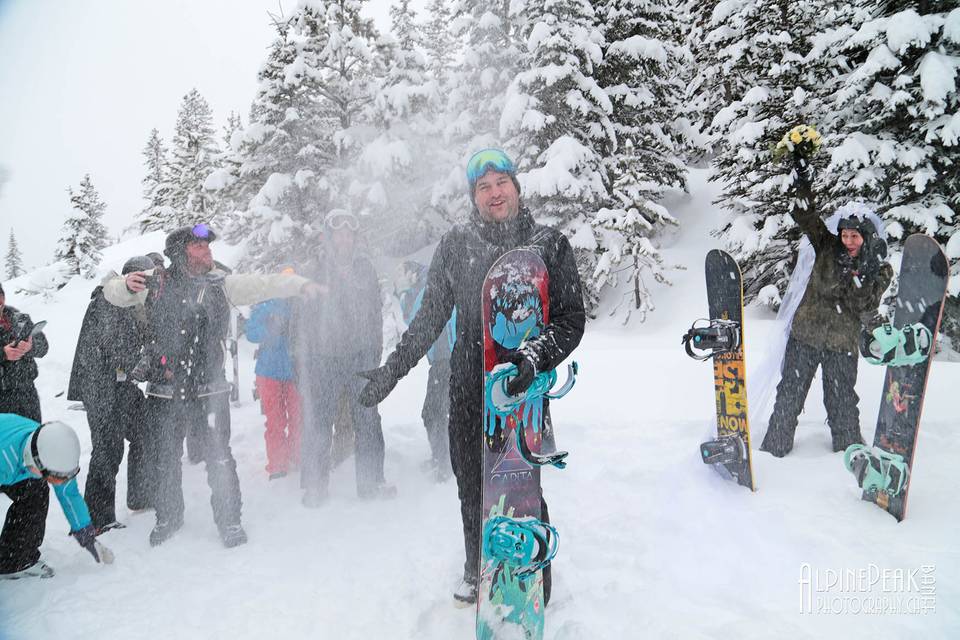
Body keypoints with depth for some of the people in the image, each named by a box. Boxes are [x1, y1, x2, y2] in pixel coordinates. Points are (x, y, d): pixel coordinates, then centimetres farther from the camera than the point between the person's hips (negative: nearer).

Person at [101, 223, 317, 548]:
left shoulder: (221, 284, 4)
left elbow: (263, 285, -2)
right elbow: (111, 292, 6)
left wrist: (300, 284, -14)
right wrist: (126, 286, -17)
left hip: (210, 390, 0)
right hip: (165, 392, 0)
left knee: (220, 458, 2)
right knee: (166, 460, 14)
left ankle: (229, 520, 18)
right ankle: (168, 517, 35)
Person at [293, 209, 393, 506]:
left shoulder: (364, 268, 9)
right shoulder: (314, 269, -1)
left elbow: (376, 312, 14)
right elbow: (302, 317, 1)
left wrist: (375, 352, 10)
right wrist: (304, 357, -3)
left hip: (360, 357, 3)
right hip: (323, 359, -2)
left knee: (368, 420, 4)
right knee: (318, 423, 2)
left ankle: (371, 481, 15)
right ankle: (315, 485, 15)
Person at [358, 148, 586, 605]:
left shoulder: (550, 245, -1)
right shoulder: (456, 245, 3)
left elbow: (571, 319, -3)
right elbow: (430, 315, 9)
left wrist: (536, 356, -20)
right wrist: (393, 368, 6)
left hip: (524, 389, -2)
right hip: (468, 389, 3)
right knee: (471, 488, 13)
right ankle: (478, 571, 35)